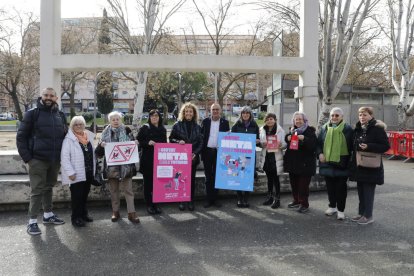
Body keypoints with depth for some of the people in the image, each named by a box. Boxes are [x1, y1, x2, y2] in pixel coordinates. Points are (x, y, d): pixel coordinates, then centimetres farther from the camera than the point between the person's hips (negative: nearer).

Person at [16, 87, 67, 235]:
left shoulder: (60, 115, 9)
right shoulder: (32, 113, -5)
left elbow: (65, 136, 18)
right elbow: (21, 136, -5)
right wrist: (27, 157, -11)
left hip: (55, 160, 5)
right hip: (38, 160, -5)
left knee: (49, 188, 16)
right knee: (37, 190, -2)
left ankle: (48, 215, 28)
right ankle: (32, 222, 7)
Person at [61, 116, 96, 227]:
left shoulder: (89, 136, 9)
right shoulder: (68, 139, -11)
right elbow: (64, 157, -16)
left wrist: (93, 170, 12)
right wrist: (70, 172, -20)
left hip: (88, 173, 6)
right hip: (76, 174, -6)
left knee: (85, 195, 17)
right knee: (77, 196, 1)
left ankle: (83, 214, 31)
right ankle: (76, 218, 12)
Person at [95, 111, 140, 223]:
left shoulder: (127, 131, 2)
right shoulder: (106, 133, 4)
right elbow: (99, 153, 4)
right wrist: (101, 145, -16)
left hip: (126, 166, -1)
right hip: (111, 166, 1)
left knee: (128, 190, 1)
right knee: (114, 190, 11)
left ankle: (131, 212, 5)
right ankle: (115, 212, 23)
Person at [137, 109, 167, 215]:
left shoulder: (163, 129, 13)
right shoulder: (144, 128, 1)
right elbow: (138, 141, -2)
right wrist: (148, 142, -18)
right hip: (147, 159, -3)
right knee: (148, 182, 3)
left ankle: (155, 204, 15)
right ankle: (149, 205, 12)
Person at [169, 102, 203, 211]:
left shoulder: (197, 127, 8)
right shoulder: (177, 125, 3)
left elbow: (200, 142, 6)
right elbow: (171, 138, 4)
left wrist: (195, 153, -8)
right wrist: (178, 141, -17)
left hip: (193, 157, 2)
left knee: (191, 179, 6)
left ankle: (191, 201, 16)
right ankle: (181, 201, 11)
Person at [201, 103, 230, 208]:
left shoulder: (225, 122, 4)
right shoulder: (205, 121, 5)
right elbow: (200, 136, 4)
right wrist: (201, 150, -4)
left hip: (219, 152, 0)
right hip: (207, 152, 0)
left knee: (217, 176, 7)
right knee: (208, 177, 6)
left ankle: (215, 199, 16)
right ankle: (209, 199, 13)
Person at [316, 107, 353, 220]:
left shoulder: (347, 129, -2)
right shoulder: (324, 128, 8)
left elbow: (352, 145, -1)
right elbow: (318, 143, 12)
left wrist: (349, 159, -7)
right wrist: (319, 153, -4)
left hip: (341, 163, -3)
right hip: (327, 162, 4)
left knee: (341, 187, 4)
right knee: (330, 186, 13)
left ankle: (341, 210, 15)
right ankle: (332, 206, 28)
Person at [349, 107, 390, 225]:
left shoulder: (377, 129, -11)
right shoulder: (358, 129, 10)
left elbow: (386, 146, -14)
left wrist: (368, 147, -25)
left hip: (371, 166, -7)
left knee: (368, 191, 0)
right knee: (360, 190, 13)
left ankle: (368, 216, 11)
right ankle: (361, 213, 25)